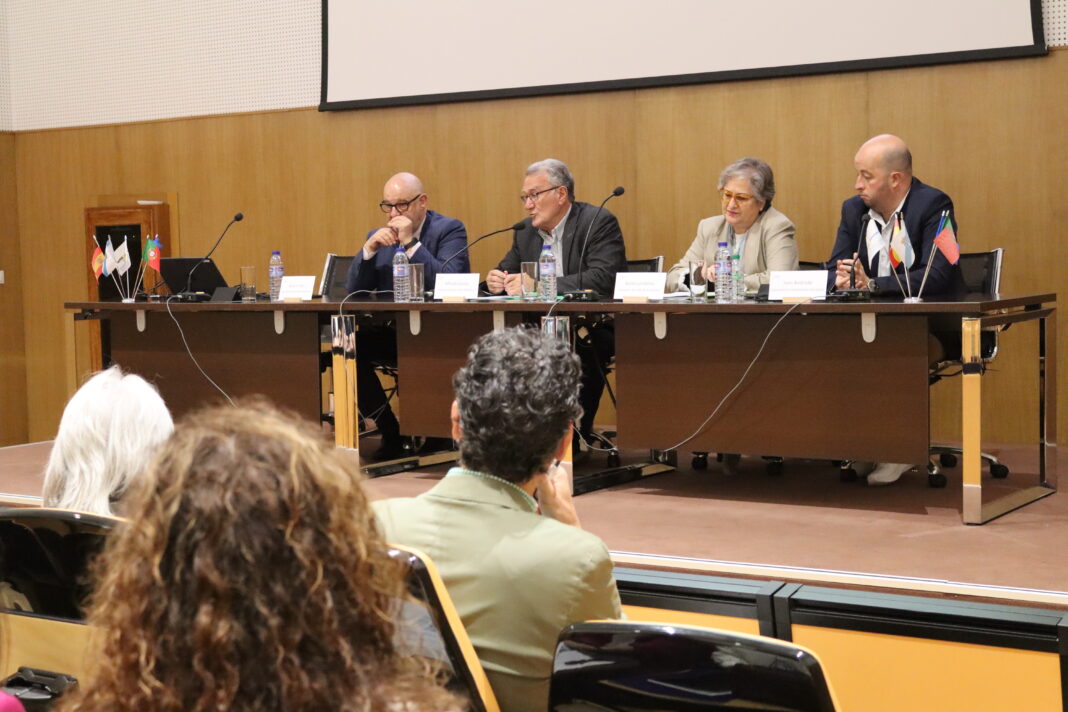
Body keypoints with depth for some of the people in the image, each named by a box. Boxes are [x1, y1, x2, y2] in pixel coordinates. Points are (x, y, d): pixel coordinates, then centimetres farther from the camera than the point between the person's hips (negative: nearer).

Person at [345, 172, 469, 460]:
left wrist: (411, 243, -18)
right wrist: (369, 249, -9)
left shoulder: (449, 230, -2)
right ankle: (390, 433, -6)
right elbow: (353, 290, 6)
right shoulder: (379, 236, 14)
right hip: (391, 332, 5)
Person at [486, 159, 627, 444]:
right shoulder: (526, 231, 12)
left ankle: (578, 434, -20)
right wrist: (495, 280, -8)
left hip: (596, 329, -6)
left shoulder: (599, 223, -9)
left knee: (581, 348, -37)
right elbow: (506, 273, 19)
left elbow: (603, 279, -24)